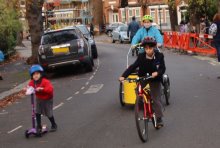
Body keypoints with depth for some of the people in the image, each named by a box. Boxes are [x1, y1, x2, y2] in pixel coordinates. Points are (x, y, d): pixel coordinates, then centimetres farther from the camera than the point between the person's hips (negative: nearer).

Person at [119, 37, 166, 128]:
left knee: (156, 99, 0)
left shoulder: (159, 56, -15)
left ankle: (159, 119, 10)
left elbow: (163, 68, -13)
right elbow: (133, 67, -20)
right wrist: (123, 76, -32)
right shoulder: (141, 57, -15)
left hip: (155, 80, -1)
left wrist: (157, 73, -36)